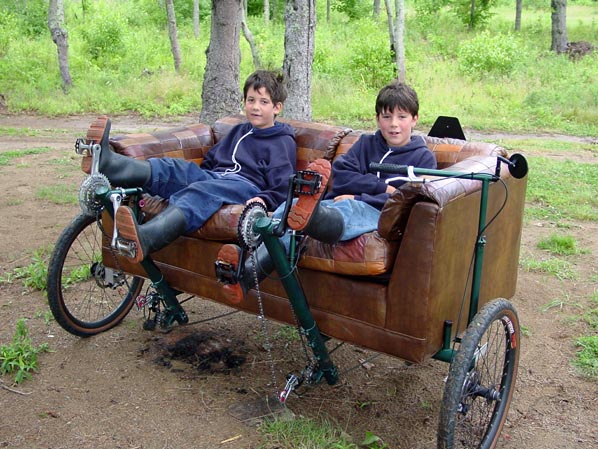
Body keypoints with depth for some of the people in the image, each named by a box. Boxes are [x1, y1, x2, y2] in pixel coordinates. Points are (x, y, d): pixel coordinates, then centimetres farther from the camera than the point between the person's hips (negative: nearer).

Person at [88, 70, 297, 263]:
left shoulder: (283, 142, 11)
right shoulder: (239, 131, 34)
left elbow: (283, 185, -3)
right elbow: (210, 159, 35)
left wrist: (263, 199, -23)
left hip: (245, 185, -7)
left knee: (200, 191, -37)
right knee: (172, 167, -20)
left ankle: (144, 239, -64)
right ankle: (107, 162, -46)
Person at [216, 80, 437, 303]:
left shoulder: (423, 157, 14)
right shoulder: (366, 143, 25)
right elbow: (340, 176, 7)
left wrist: (358, 198, -11)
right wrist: (382, 187, -4)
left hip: (378, 214, -3)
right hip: (340, 204, 4)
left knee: (348, 208, -40)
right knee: (291, 205, -27)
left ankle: (310, 218, -74)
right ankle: (250, 265, -47)